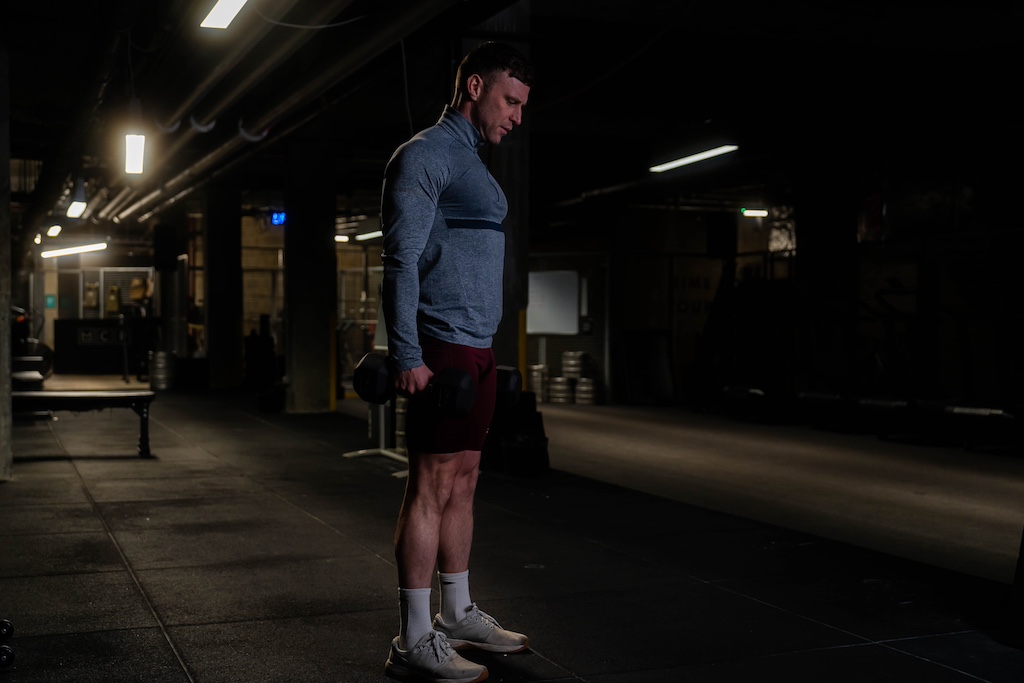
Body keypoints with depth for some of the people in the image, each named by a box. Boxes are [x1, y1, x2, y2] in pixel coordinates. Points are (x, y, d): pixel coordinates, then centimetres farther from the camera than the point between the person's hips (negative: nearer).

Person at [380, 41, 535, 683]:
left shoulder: (474, 166, 22)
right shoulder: (425, 155, -7)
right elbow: (402, 262, -15)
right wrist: (407, 356, -21)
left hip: (477, 349, 9)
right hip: (441, 348, -9)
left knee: (462, 484, 13)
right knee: (433, 487, -8)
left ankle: (457, 614, 23)